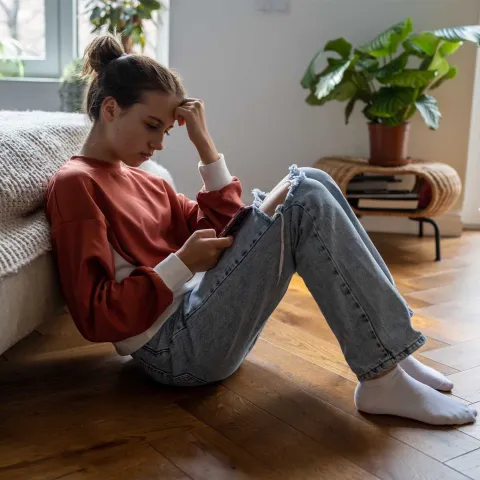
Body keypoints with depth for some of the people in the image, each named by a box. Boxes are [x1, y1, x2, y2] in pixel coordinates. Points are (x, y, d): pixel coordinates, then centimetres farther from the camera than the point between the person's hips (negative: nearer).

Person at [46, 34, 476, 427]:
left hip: (201, 312, 9)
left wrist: (204, 143, 6)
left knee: (310, 182, -1)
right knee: (304, 199, -18)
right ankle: (384, 380, -17)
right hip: (177, 347, -9)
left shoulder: (142, 181, 20)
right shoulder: (75, 184, -7)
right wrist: (182, 264, -16)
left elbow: (219, 233, 11)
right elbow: (98, 317, -15)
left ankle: (388, 348, -4)